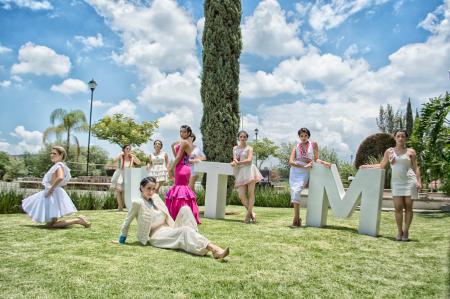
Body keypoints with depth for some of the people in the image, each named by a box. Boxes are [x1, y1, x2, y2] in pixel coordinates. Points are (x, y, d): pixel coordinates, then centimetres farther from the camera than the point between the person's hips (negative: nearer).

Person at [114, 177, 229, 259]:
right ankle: (215, 250, -48)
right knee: (184, 230, -33)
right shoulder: (137, 202, -8)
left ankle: (195, 241, -28)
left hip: (169, 230, 7)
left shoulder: (155, 197, 14)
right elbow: (127, 222, 2)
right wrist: (121, 240, 11)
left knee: (185, 209, -15)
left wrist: (175, 228, 16)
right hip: (156, 236, -7)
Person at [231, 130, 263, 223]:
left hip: (249, 171, -3)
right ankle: (251, 213, 7)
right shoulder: (235, 148, 22)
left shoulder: (249, 148, 8)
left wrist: (238, 162, -8)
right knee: (241, 195, -7)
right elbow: (234, 160, 14)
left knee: (250, 193, -8)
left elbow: (249, 160, -6)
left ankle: (248, 214, -2)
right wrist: (234, 162, -9)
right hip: (240, 173, 4)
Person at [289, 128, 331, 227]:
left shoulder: (313, 144, 11)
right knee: (294, 191, -9)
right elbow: (291, 162, 0)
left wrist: (323, 162, -8)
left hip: (305, 173, -3)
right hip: (294, 171, 3)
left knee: (297, 191, -20)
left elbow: (316, 159, 13)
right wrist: (304, 166, -10)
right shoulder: (296, 147, 12)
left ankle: (296, 218, -15)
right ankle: (297, 217, -2)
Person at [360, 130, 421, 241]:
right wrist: (367, 166, 14)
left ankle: (406, 231, 8)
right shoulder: (389, 151, 12)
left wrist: (419, 181, -7)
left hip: (409, 181, -1)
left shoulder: (410, 151, 7)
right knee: (398, 207, -5)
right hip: (396, 182, 1)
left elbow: (416, 168, 4)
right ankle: (399, 232, 4)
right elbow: (381, 165, 19)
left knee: (408, 207, -1)